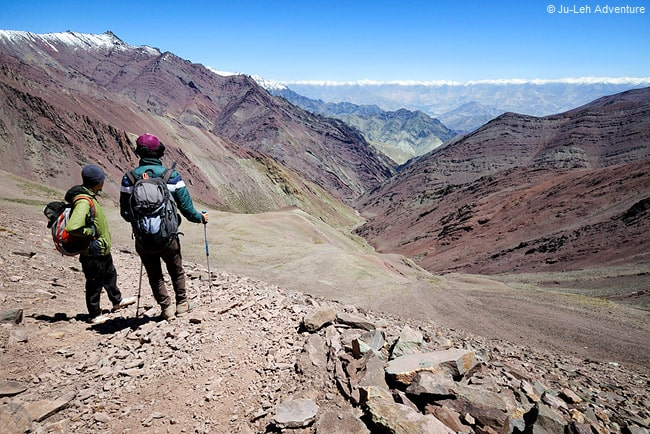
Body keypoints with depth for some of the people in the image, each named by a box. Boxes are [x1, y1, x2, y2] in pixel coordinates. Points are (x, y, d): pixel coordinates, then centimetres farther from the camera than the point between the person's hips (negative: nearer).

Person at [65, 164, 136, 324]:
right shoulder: (84, 202, -28)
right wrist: (90, 232, -24)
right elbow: (71, 227, -38)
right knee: (94, 284, 7)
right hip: (93, 253, -10)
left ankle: (117, 301, 47)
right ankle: (95, 315, 24)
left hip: (103, 250, 10)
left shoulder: (89, 197, 4)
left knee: (110, 275, 27)